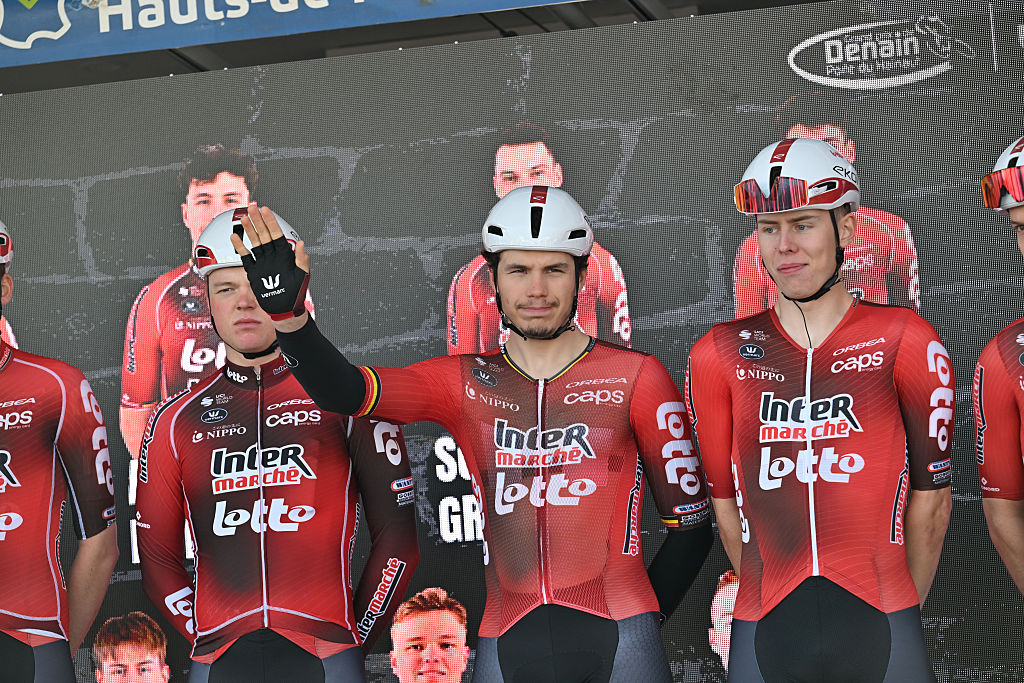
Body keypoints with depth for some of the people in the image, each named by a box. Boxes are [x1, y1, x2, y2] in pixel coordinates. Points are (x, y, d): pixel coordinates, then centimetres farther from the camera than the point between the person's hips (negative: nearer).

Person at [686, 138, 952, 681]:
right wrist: (780, 609, 8)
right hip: (765, 635, 1)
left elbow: (930, 498, 3)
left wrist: (900, 616, 7)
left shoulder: (906, 344, -1)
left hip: (882, 634, -1)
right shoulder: (719, 355, 5)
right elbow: (726, 506, 9)